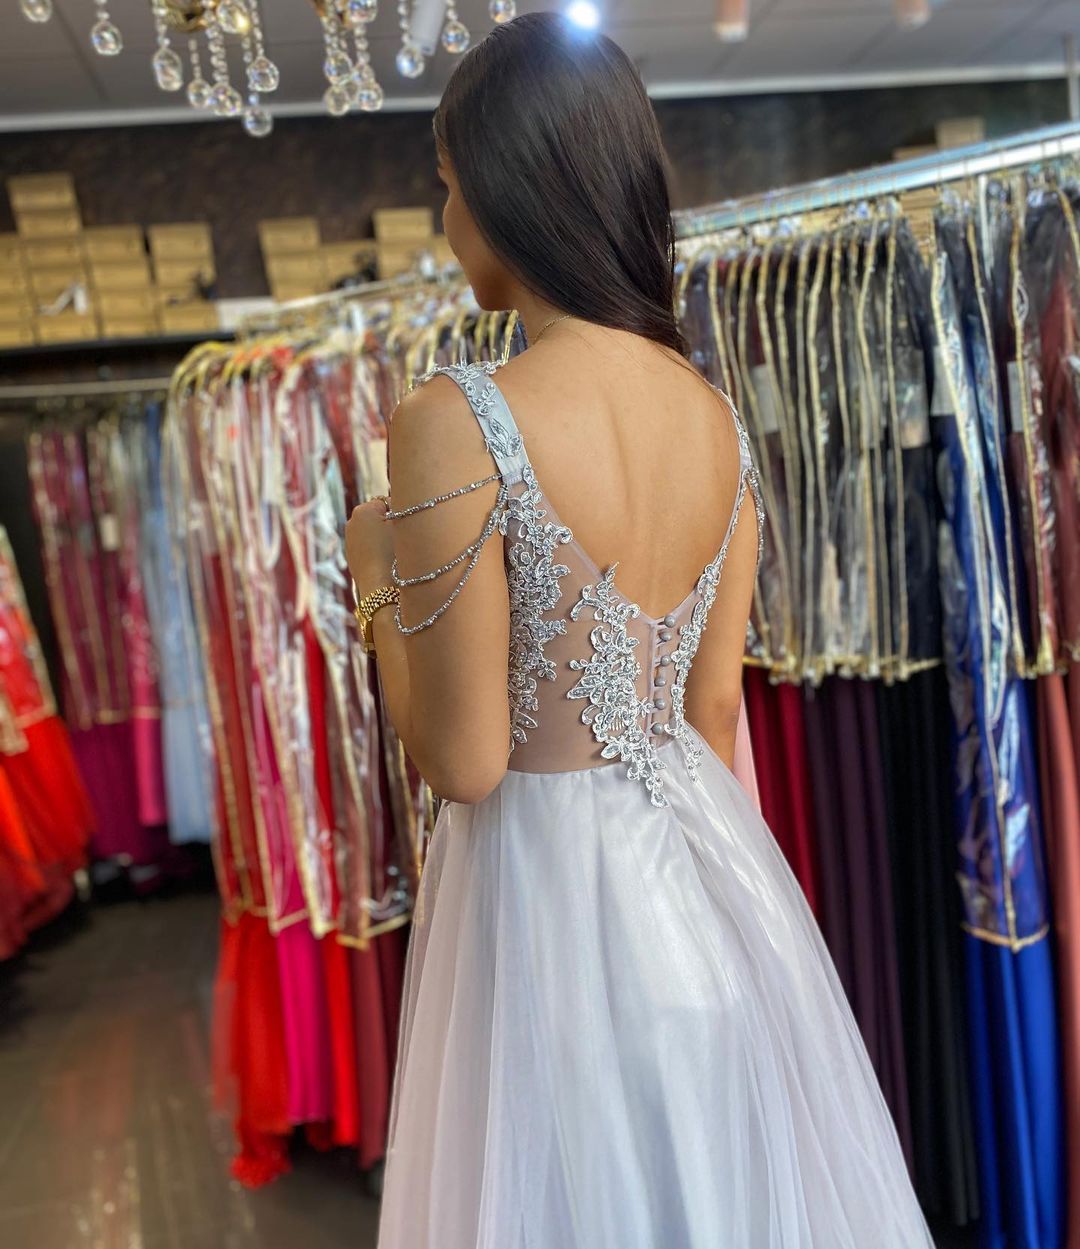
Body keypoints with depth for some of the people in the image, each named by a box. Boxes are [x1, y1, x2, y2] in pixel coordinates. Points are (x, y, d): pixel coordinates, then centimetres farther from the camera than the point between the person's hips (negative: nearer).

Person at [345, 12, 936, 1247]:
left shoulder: (454, 422, -21)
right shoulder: (716, 416, -1)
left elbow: (465, 762, -18)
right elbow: (714, 703, 6)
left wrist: (378, 572, -4)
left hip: (552, 883, -6)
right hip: (710, 866, 6)